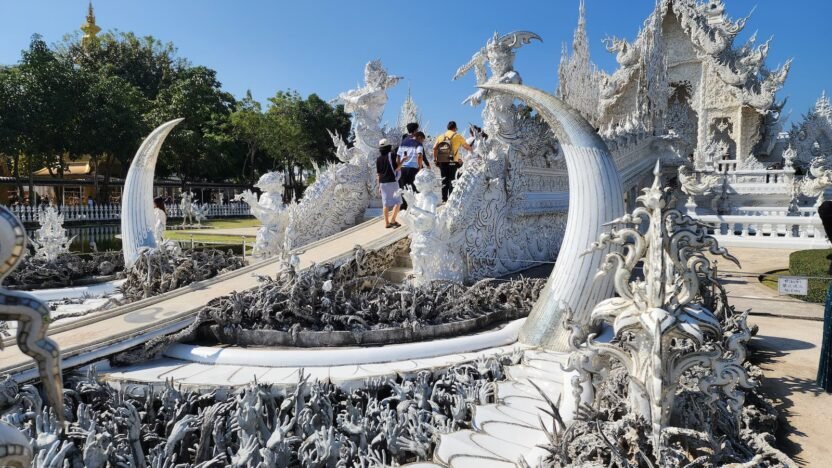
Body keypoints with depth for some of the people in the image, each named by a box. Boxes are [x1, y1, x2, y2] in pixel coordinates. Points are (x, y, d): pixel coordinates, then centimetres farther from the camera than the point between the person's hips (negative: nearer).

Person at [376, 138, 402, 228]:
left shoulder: (378, 159, 7)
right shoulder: (392, 155, -7)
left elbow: (378, 173, 8)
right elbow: (396, 168, -13)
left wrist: (379, 185, 14)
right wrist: (402, 161, 0)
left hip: (383, 183, 5)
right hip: (392, 181, -5)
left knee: (386, 203, 9)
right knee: (397, 202, 4)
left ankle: (387, 223, 10)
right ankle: (392, 220, -7)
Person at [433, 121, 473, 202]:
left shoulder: (441, 136, 10)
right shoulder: (457, 136, 1)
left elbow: (434, 148, 2)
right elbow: (466, 146, 7)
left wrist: (435, 159, 8)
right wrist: (472, 150, 25)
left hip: (442, 161, 3)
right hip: (452, 161, -3)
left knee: (444, 180, 10)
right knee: (452, 180, 3)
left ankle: (444, 199, 10)